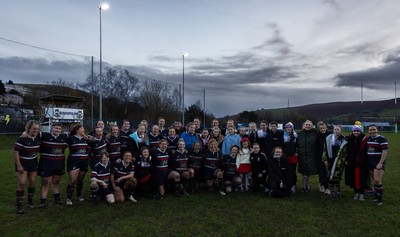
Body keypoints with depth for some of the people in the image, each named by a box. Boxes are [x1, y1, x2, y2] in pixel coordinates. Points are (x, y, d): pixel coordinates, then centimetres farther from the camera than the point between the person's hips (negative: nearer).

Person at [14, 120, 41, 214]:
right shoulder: (22, 139, -20)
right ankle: (19, 206, -1)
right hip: (22, 164, -5)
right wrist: (19, 166, -18)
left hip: (33, 163, 5)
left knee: (32, 182, 8)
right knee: (22, 183, -11)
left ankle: (30, 202, 23)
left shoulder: (38, 137, -4)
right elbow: (15, 152, -18)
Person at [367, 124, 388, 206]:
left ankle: (379, 199, -1)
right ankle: (376, 196, 21)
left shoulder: (382, 139, -10)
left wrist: (380, 163, -19)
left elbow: (385, 152, -14)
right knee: (375, 180, 11)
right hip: (371, 162, 6)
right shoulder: (368, 139, 11)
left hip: (379, 163, -6)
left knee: (377, 180, -12)